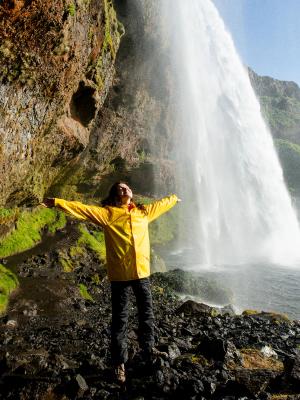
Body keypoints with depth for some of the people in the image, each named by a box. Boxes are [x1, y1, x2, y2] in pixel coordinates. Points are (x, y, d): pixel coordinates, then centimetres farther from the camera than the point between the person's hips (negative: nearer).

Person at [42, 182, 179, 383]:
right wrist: (57, 202, -12)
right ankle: (119, 362, 26)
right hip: (120, 275, -4)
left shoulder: (144, 211, 9)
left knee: (147, 314, 17)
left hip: (142, 272, 4)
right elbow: (82, 209, -7)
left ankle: (149, 349, 40)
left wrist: (174, 198, 40)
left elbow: (161, 204, 25)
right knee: (120, 319, 8)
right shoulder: (107, 213, -3)